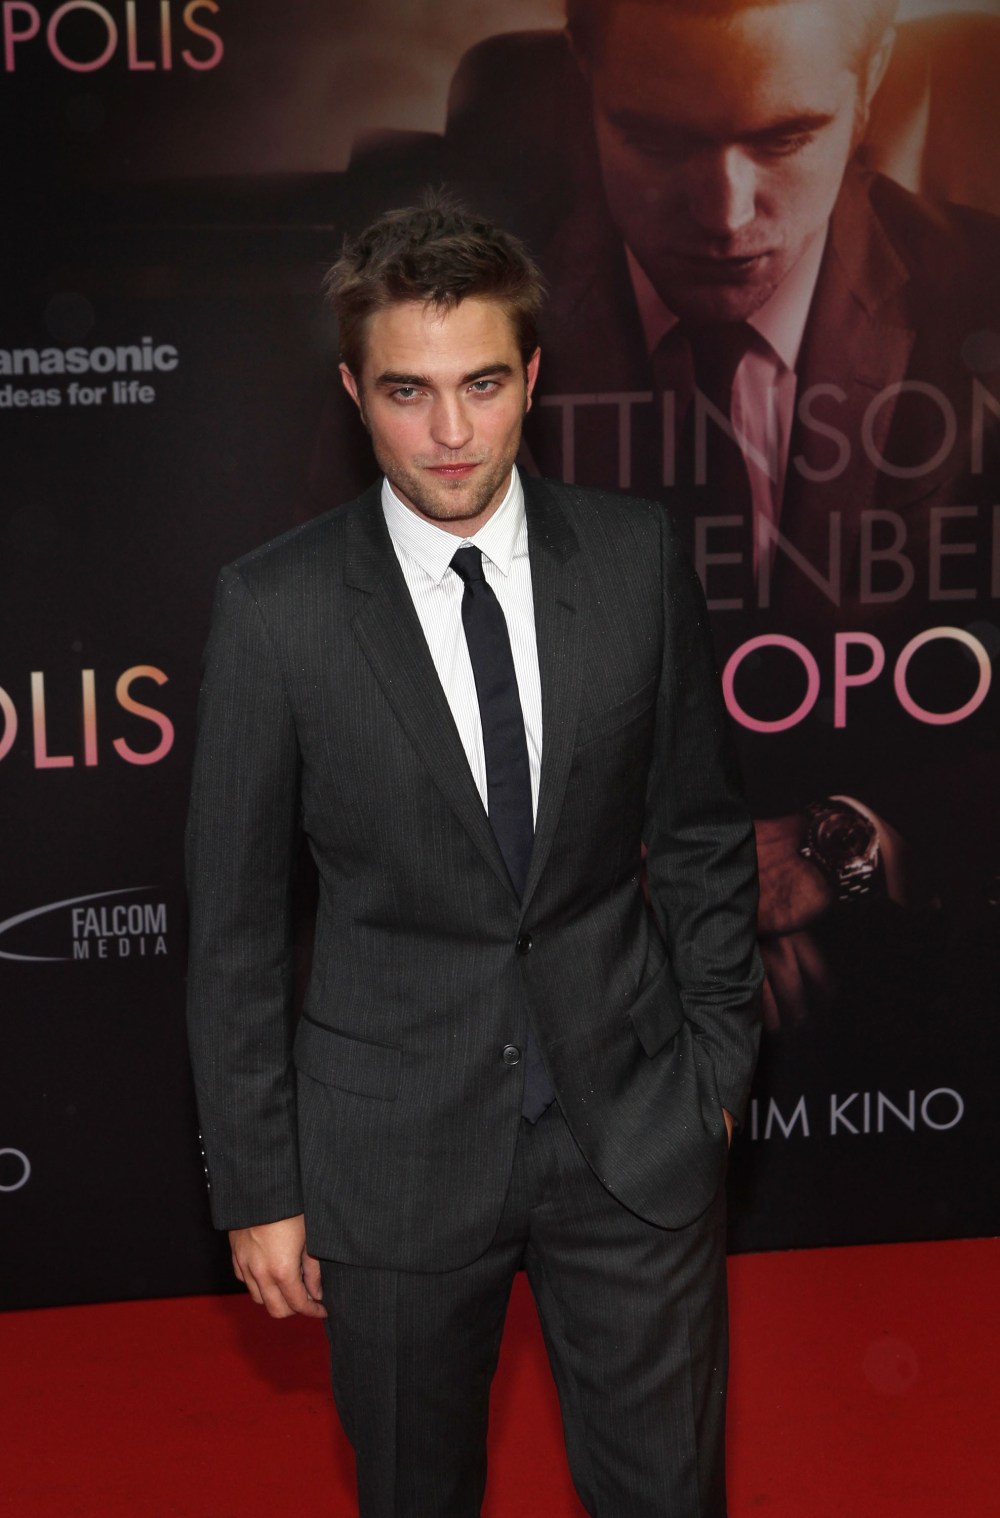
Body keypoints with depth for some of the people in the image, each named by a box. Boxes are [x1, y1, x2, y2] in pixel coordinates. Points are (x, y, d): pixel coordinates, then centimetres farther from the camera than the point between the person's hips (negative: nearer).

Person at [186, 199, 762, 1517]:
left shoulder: (638, 557, -5)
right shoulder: (274, 609, -10)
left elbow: (702, 830, 6)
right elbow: (235, 922, -5)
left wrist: (718, 1059, 7)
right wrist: (257, 1185, -3)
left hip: (636, 1125, 2)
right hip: (394, 1150, -1)